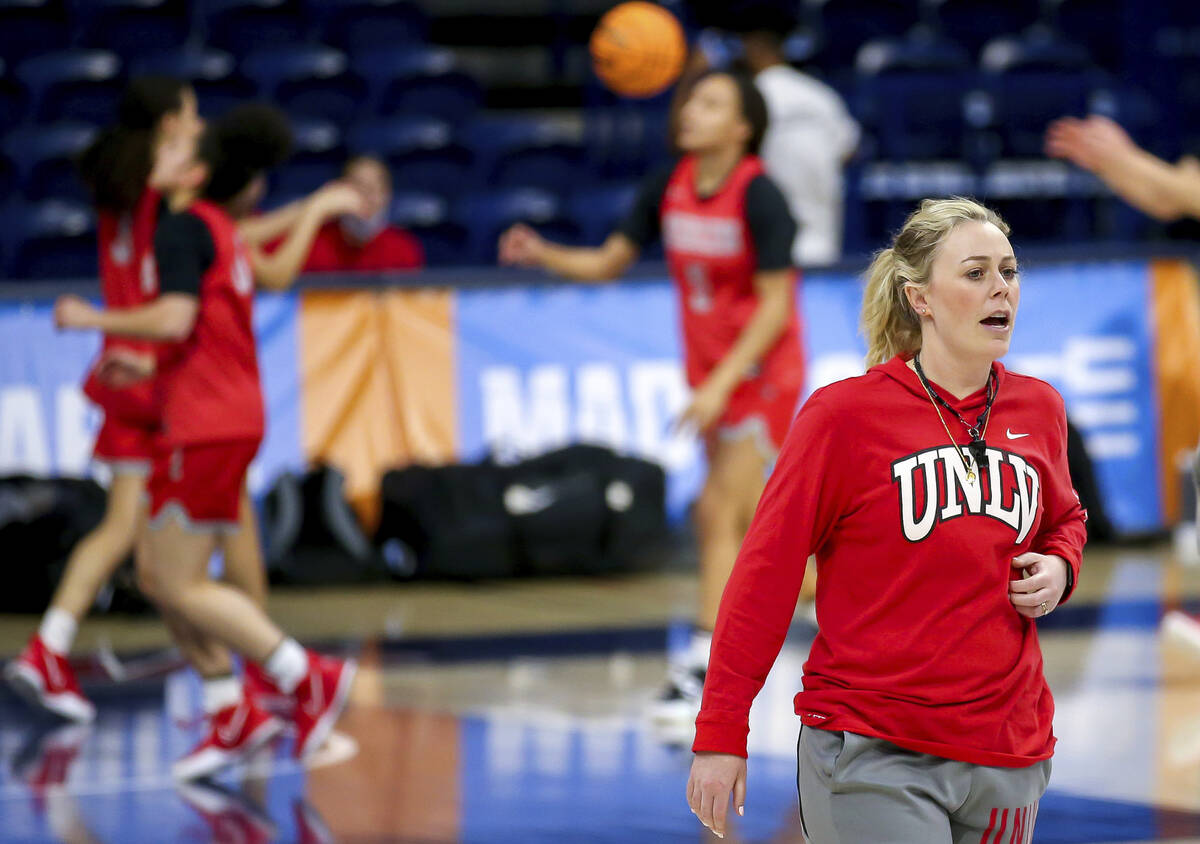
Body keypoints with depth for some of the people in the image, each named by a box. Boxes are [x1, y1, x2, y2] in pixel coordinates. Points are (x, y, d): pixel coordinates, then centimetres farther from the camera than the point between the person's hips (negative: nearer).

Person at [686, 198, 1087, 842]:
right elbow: (765, 573, -6)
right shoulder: (845, 414, -8)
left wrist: (1059, 570, 2)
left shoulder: (1039, 409, 7)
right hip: (872, 757, -5)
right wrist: (720, 735, -8)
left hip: (1009, 757, 5)